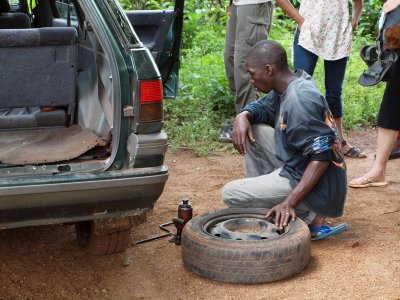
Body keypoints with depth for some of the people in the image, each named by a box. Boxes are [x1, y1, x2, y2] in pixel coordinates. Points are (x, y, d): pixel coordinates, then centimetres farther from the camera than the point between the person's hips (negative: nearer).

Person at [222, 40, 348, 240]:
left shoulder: (299, 100, -25)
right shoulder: (286, 87, 4)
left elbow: (322, 156, -28)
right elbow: (262, 107, 21)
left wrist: (290, 202, -32)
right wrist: (243, 116, -5)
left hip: (316, 185, -10)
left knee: (230, 194, -9)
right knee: (252, 131, 10)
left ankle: (312, 219, -6)